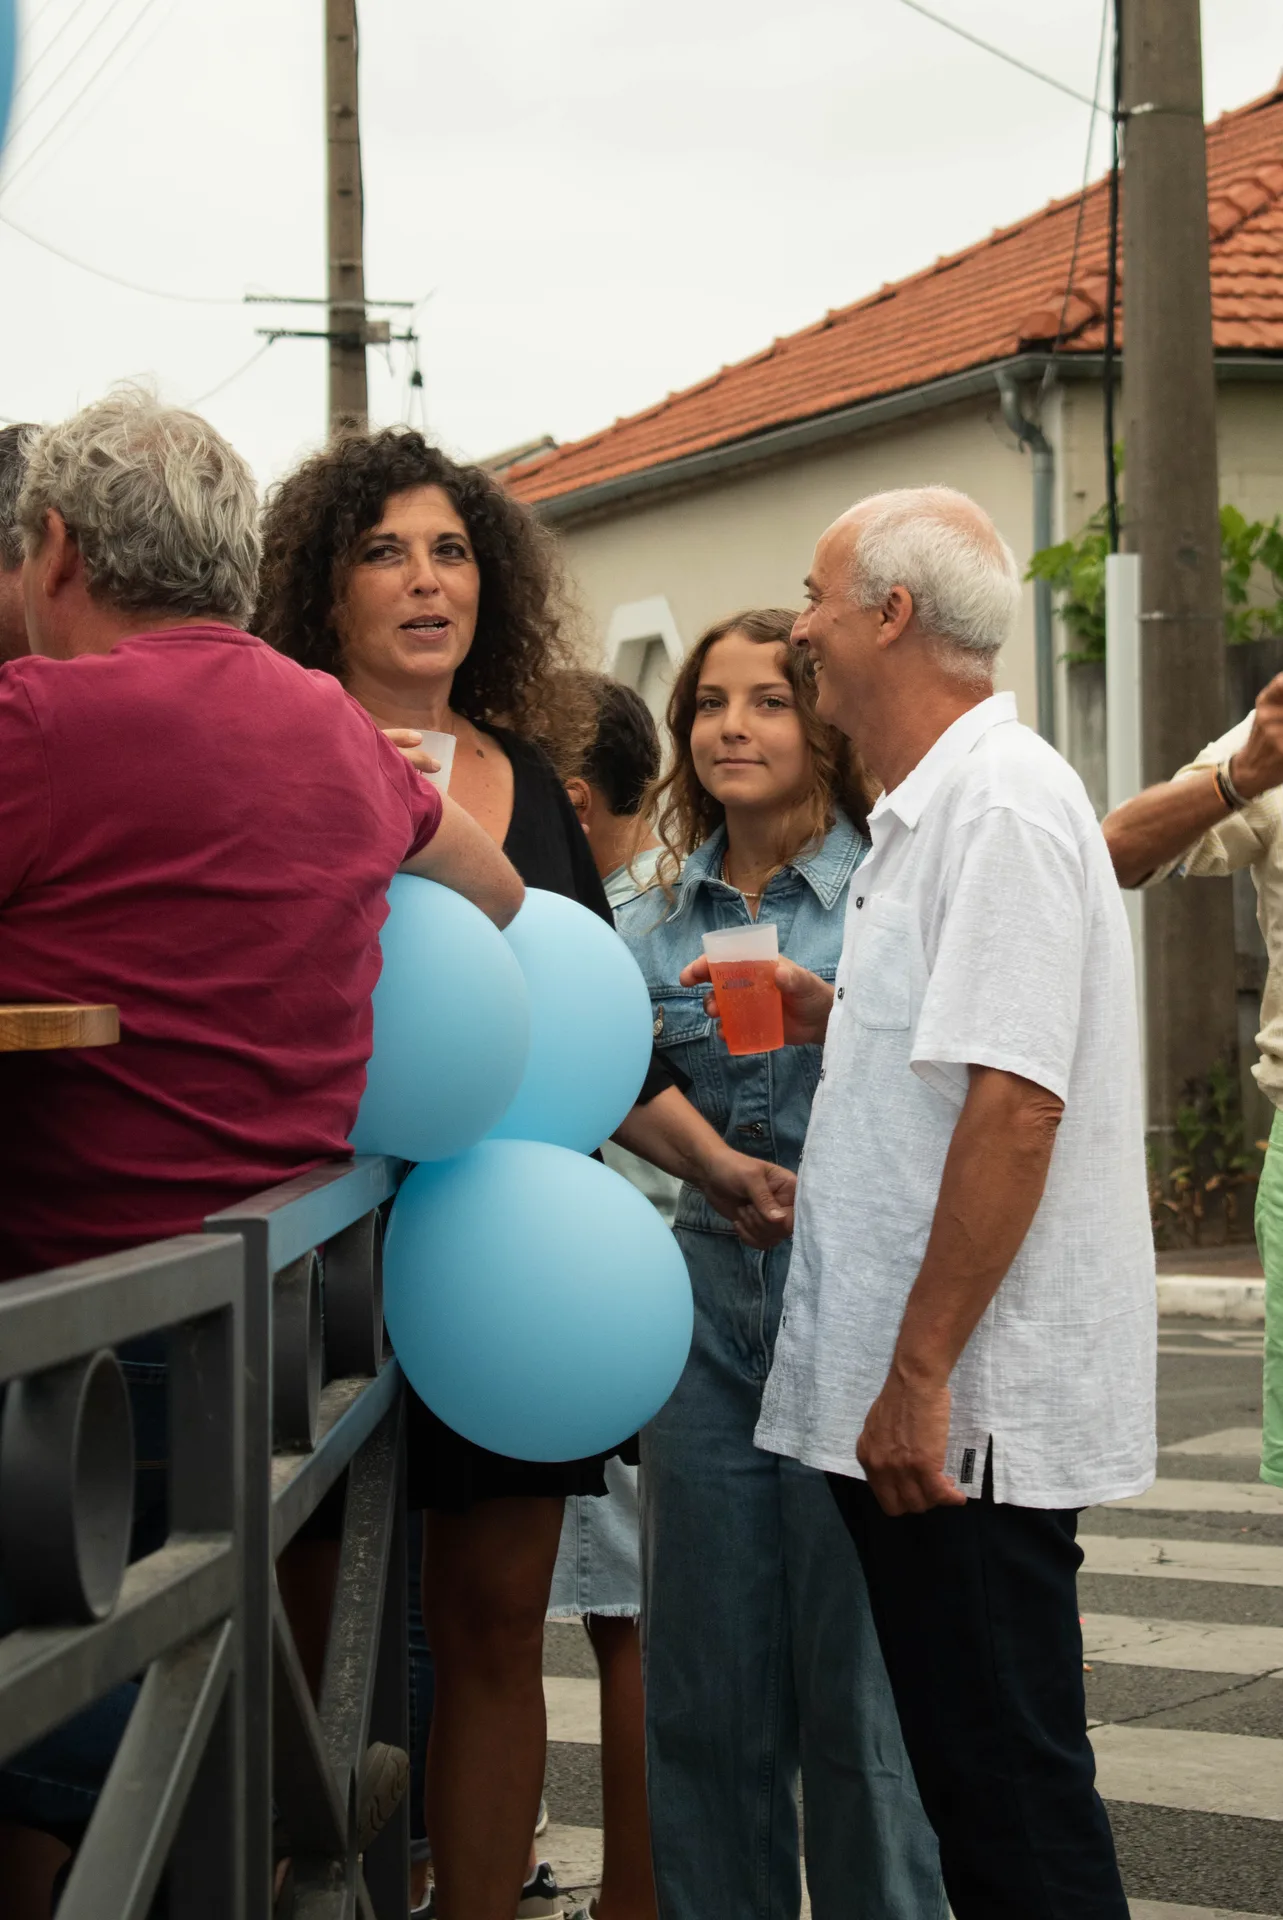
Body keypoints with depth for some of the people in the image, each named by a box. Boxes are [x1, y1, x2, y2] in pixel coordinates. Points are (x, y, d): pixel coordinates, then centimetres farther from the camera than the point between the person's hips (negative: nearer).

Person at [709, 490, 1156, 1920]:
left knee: (1008, 1785, -3)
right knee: (967, 1762, 16)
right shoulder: (932, 807, 17)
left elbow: (1016, 1105, -24)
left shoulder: (999, 805, -16)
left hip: (968, 1404, -10)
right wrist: (835, 1018, 12)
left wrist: (920, 1373, -24)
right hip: (909, 1390, 10)